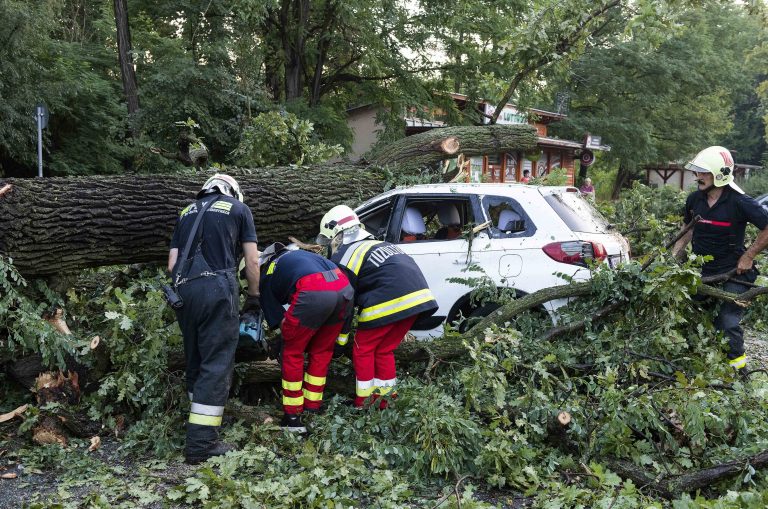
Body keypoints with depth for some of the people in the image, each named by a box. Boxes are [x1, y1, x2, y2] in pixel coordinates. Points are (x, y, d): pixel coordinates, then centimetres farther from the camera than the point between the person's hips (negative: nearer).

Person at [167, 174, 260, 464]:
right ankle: (201, 443, -5)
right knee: (216, 364, -3)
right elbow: (252, 260, 9)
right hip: (217, 288, -5)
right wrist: (254, 296, 21)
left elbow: (172, 264, 17)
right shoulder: (238, 208, 14)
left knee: (195, 361, 17)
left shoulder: (188, 212, 25)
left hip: (184, 289, 5)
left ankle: (202, 417, 26)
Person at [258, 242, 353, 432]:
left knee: (292, 353, 15)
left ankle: (293, 417, 18)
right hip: (345, 288, 6)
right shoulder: (295, 253, 39)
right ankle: (313, 409, 30)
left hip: (313, 292, -6)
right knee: (321, 352, 23)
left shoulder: (266, 279, 21)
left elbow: (281, 322, 16)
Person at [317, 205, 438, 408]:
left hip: (387, 303, -8)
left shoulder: (342, 257, 3)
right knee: (384, 350, 21)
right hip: (418, 297, 8)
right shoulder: (374, 244, 27)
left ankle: (363, 402, 13)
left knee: (363, 350, 10)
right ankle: (385, 398, 25)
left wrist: (341, 336, 14)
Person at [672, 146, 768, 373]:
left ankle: (737, 363, 15)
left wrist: (748, 257, -11)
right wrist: (672, 256, 5)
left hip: (732, 274, -6)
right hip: (702, 272, 6)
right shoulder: (694, 199, -1)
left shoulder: (740, 202, -18)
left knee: (727, 322, -6)